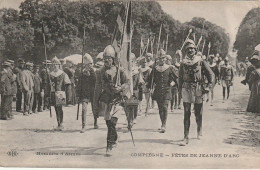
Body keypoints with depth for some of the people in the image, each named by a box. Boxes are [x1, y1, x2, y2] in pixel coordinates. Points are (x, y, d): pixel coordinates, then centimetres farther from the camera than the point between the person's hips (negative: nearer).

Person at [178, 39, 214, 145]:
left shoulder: (201, 61, 1)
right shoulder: (183, 63, 6)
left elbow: (210, 74, 4)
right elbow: (180, 77, 13)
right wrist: (180, 88, 9)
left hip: (198, 89, -1)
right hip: (186, 89, 1)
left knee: (198, 113, 9)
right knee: (186, 113, -3)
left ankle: (199, 132, 34)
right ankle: (186, 137, -3)